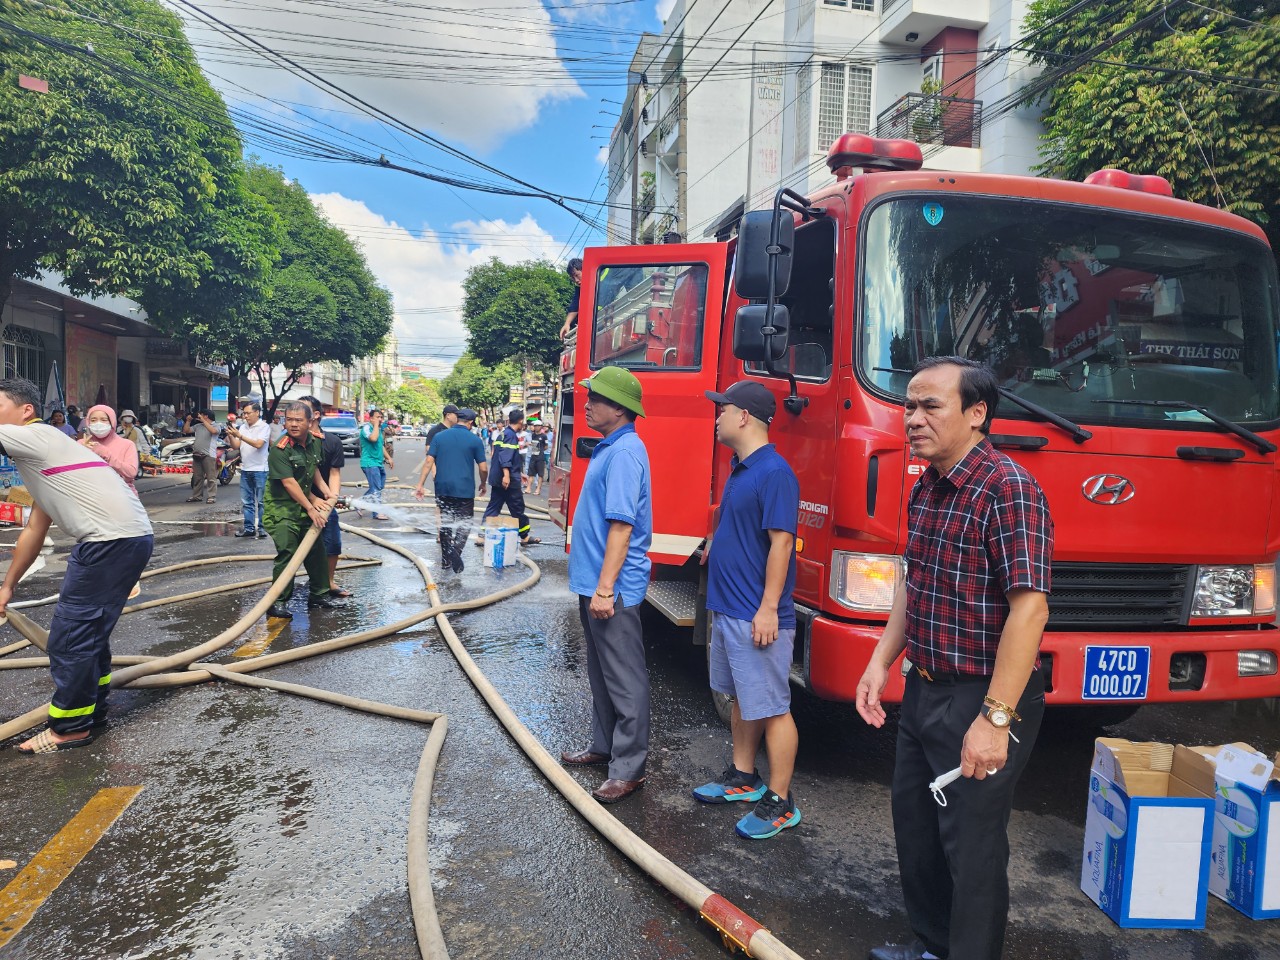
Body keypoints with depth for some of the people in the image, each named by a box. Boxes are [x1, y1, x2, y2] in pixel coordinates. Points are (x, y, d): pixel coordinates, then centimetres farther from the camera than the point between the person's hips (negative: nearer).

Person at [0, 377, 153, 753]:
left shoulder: (36, 437, -3)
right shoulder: (36, 455, 26)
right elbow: (34, 531, 31)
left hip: (114, 539, -10)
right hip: (127, 537, 10)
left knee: (68, 636, 1)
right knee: (89, 629, 21)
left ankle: (70, 727, 15)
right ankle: (91, 710, 35)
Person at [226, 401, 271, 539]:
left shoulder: (264, 427, -7)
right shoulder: (242, 427, 11)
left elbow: (258, 444, -19)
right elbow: (236, 446, 10)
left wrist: (240, 436, -21)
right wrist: (230, 436, -8)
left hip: (260, 470, -6)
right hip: (245, 470, 6)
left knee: (261, 502, 0)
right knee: (246, 502, 10)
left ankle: (261, 528, 5)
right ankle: (249, 528, 16)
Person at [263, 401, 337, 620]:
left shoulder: (315, 442, 3)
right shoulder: (280, 449, -20)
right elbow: (289, 483, -23)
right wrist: (311, 509, -22)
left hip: (304, 507, 8)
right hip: (282, 510, -8)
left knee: (316, 551, 13)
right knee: (287, 554, -12)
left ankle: (319, 595, 26)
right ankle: (277, 602, -3)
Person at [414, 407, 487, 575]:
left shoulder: (439, 436, 5)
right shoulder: (475, 440, -2)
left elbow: (428, 462, -1)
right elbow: (483, 468, -2)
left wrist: (420, 484, 1)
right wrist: (483, 485, 16)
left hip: (443, 489, 3)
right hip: (465, 490, -3)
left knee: (445, 523, 15)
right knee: (463, 525, 6)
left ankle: (446, 560, 19)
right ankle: (455, 554, -18)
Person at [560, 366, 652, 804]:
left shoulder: (624, 452, -19)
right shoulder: (608, 448, 12)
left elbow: (621, 525, -24)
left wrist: (604, 588, -25)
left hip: (613, 588, -11)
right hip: (594, 582, 11)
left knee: (624, 680, 1)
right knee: (601, 673, 21)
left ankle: (629, 768, 11)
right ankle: (604, 745, 36)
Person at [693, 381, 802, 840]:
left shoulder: (774, 472, -18)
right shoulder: (739, 469, 12)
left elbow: (781, 541, -22)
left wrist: (769, 608, -23)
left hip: (757, 616, -10)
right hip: (727, 608, 10)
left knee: (771, 708, 1)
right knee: (741, 699, 20)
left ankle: (779, 802, 12)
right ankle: (743, 776, 35)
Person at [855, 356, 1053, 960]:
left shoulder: (1007, 489, -21)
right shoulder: (925, 490, 7)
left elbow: (1030, 607, -26)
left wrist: (995, 719, -27)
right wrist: (881, 661, 11)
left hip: (980, 701, -9)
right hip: (924, 690, 9)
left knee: (972, 848, 6)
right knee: (914, 826, 22)